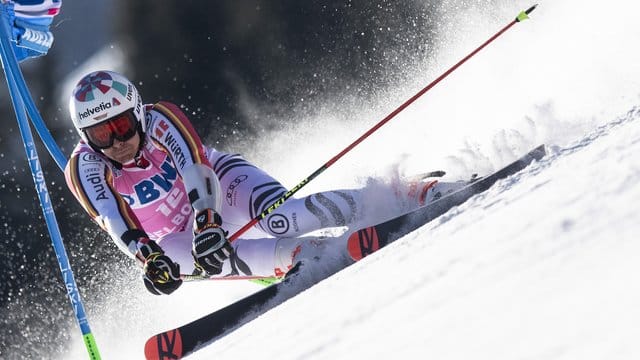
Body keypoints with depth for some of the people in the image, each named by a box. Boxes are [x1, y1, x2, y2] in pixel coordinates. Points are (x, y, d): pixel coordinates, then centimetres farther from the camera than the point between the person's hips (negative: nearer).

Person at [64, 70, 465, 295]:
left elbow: (195, 169, -36)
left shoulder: (160, 120, -23)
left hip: (218, 185, -2)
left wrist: (207, 222, -53)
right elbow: (115, 223, -29)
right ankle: (323, 255, -41)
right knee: (205, 254, -35)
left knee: (281, 219, -33)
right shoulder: (84, 170, -18)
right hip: (178, 237, 3)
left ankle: (410, 198, -30)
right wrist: (149, 258, -48)